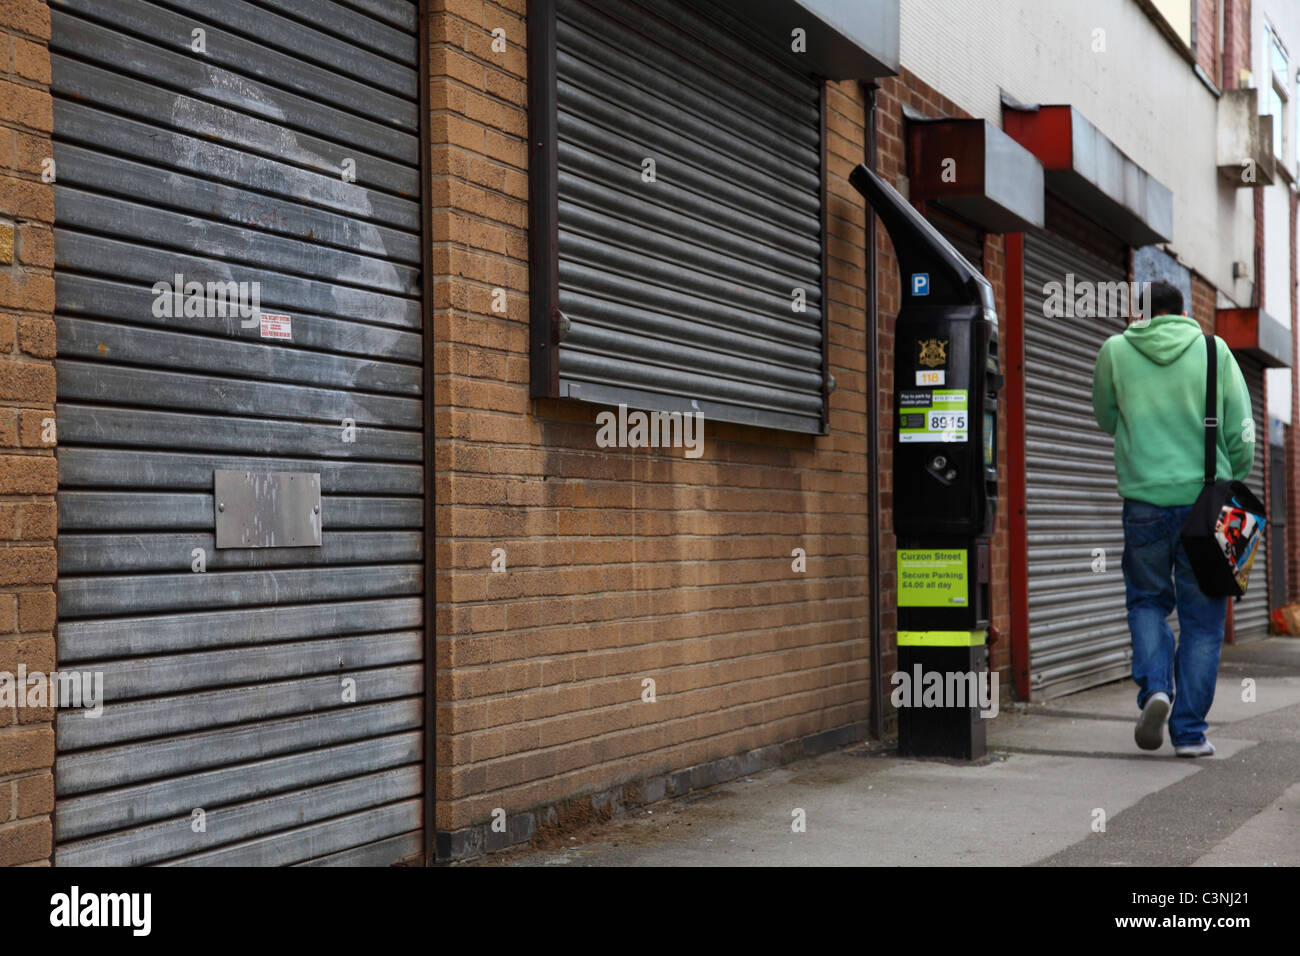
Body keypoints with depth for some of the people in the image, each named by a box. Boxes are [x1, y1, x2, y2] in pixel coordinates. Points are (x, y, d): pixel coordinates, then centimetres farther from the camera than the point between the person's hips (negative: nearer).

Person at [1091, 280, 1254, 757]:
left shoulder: (1115, 350, 3)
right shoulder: (1214, 350, 3)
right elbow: (1241, 433, 2)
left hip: (1144, 499, 0)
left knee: (1147, 599, 19)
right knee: (1202, 617, 8)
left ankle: (1154, 687, -5)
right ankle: (1189, 731, 8)